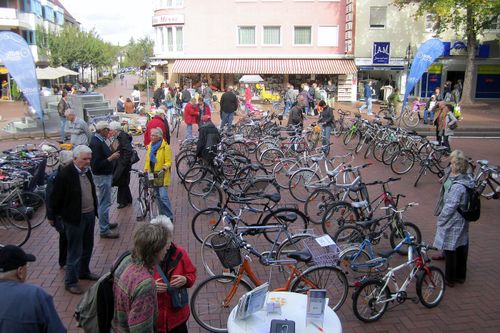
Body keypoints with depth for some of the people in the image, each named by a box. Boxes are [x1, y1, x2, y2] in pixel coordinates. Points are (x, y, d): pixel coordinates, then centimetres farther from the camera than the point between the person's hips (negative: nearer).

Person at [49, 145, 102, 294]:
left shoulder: (87, 170, 3)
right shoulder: (65, 174, -19)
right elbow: (56, 197, -12)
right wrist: (51, 216, -4)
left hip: (90, 215, 7)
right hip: (74, 218, -7)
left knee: (87, 247, 20)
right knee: (75, 251, 3)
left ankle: (84, 272, 40)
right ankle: (70, 282, 17)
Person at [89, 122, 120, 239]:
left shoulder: (100, 140, 7)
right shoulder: (96, 143, -23)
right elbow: (96, 165, -26)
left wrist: (112, 154, 4)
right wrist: (110, 158, -25)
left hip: (106, 175, 10)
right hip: (102, 176, -10)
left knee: (104, 202, 21)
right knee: (104, 203, -3)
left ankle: (105, 223, 35)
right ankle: (104, 230, 6)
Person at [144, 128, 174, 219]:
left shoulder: (165, 147, -9)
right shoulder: (150, 146, 10)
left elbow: (168, 162, -10)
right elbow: (147, 160, 17)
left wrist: (163, 168, -25)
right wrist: (146, 170, 8)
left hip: (162, 175, -6)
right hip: (152, 175, 7)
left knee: (163, 196, -12)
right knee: (158, 196, 12)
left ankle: (169, 216, -2)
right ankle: (162, 215, 23)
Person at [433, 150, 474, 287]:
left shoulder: (457, 186, -29)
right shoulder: (468, 180, -2)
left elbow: (449, 207, -24)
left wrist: (440, 220, -11)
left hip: (452, 224, -9)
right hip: (462, 222, 9)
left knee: (450, 250, 7)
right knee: (461, 248, 20)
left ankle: (450, 279, 21)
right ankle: (460, 275, 36)